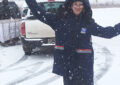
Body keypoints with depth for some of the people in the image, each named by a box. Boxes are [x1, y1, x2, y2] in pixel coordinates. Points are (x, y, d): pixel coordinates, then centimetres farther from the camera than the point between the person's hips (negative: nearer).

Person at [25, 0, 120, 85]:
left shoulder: (89, 23, 2)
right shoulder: (59, 19, 1)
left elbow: (107, 32, 10)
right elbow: (40, 14, 0)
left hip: (83, 64, -1)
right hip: (66, 62, 1)